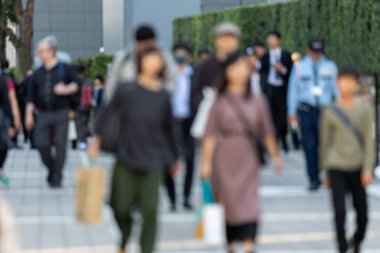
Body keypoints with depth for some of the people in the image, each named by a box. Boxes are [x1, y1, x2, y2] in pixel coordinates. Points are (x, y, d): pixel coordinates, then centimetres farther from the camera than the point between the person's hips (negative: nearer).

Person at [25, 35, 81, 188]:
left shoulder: (64, 69, 3)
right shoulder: (37, 74, 10)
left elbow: (77, 84, 5)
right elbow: (31, 96, 10)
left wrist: (66, 90, -11)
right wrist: (29, 114, 3)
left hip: (61, 113, -3)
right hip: (43, 114, 3)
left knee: (60, 145, -5)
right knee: (41, 144, -3)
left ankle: (57, 177, 1)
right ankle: (52, 170, 21)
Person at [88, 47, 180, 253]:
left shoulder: (163, 96, -1)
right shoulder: (127, 90, -6)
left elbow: (168, 129, 10)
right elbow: (107, 113, 3)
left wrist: (173, 158, 18)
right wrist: (97, 141, -1)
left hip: (151, 161, 0)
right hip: (126, 158, 0)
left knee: (150, 209, -8)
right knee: (120, 207, 5)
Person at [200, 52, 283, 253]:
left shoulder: (257, 101, 6)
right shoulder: (220, 101, 0)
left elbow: (267, 131, 13)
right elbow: (210, 134, -2)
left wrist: (275, 156, 14)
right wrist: (206, 162, -6)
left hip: (248, 156, 1)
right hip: (225, 156, -1)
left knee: (250, 204, -9)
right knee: (228, 203, 2)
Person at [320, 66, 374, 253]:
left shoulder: (365, 109, -1)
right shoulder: (330, 112, 1)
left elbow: (369, 141, -3)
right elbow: (325, 143, 9)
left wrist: (368, 169, -11)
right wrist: (326, 171, 12)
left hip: (357, 167, 1)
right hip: (337, 167, 0)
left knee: (362, 214, 8)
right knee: (340, 213, -11)